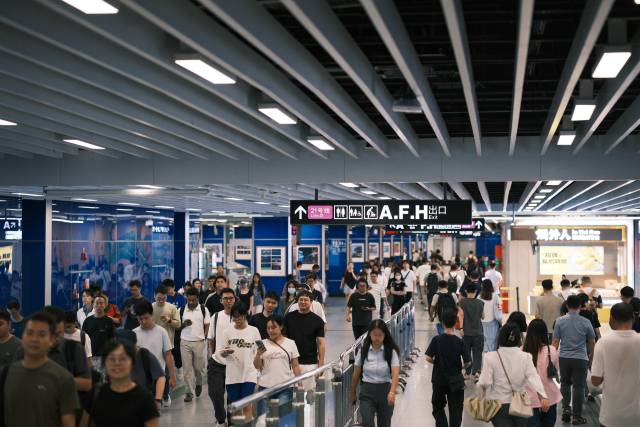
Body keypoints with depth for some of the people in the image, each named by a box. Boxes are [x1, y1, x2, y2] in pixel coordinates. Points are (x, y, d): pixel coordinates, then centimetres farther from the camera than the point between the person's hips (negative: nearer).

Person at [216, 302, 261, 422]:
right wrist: (225, 352, -22)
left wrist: (258, 371, 3)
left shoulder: (253, 331, 1)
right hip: (232, 374, 1)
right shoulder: (227, 332, 2)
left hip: (249, 374, -1)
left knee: (246, 405, -6)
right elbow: (220, 353, 1)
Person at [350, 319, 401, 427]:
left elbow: (395, 374, -18)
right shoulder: (363, 351, -2)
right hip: (367, 391, 0)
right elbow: (356, 374, 8)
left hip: (385, 391, 0)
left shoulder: (391, 351, -7)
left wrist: (392, 392, -33)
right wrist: (352, 392, 15)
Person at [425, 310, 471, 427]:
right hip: (456, 381, 0)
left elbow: (428, 358, -13)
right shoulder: (459, 342, -8)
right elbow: (467, 362, -7)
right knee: (455, 409, 8)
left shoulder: (437, 339, -10)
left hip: (439, 380, 0)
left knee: (438, 407, 16)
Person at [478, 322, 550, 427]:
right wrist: (543, 396, -29)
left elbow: (485, 382, -13)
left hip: (499, 405, -2)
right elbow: (533, 377, -18)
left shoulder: (491, 357, -7)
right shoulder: (525, 357, -3)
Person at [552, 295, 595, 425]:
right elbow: (592, 342, 8)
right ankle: (577, 417, 6)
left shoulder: (560, 321, -3)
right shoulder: (585, 322, -4)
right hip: (581, 359, -2)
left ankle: (566, 408, 7)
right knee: (579, 386, 4)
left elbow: (555, 342, -3)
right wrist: (590, 354, 27)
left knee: (565, 383, 21)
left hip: (564, 358, 2)